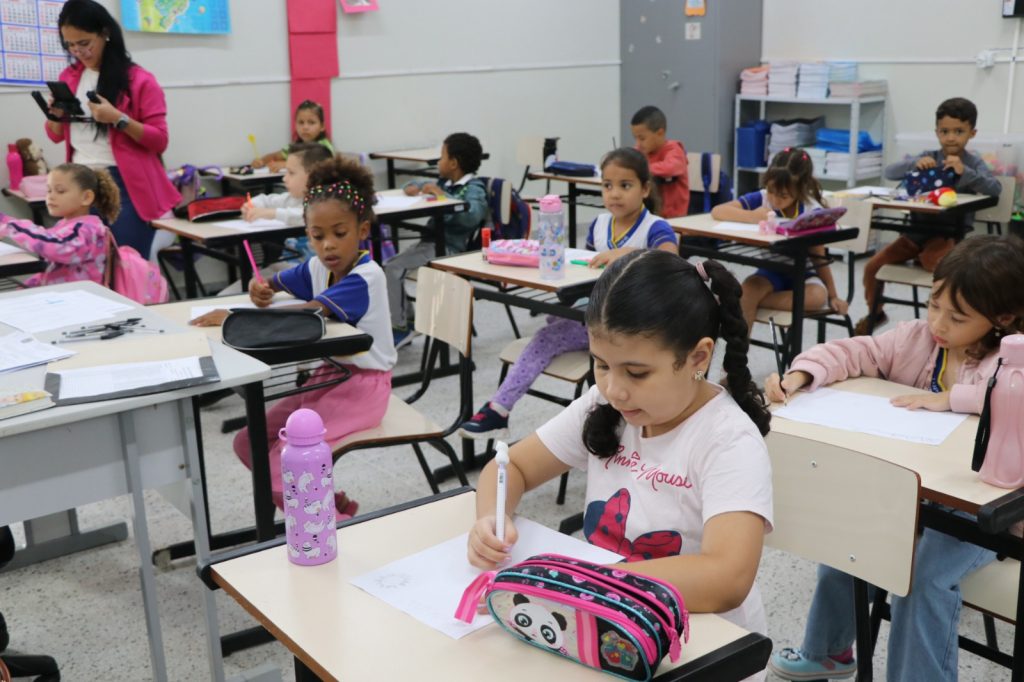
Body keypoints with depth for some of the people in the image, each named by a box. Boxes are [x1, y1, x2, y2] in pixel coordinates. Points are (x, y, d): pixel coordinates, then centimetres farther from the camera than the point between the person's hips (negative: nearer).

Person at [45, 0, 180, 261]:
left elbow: (159, 141, -7)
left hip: (124, 185, -5)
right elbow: (57, 136, 21)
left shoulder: (139, 80, -5)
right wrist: (55, 116, -1)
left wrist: (118, 119, -20)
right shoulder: (68, 78, 12)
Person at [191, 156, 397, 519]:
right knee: (249, 443, 6)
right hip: (327, 376, 9)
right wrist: (259, 289, -7)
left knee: (283, 462, -20)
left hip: (362, 384, -9)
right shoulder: (318, 267, 3)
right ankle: (330, 504, 15)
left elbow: (304, 314, -32)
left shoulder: (365, 278, -21)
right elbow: (272, 283, 18)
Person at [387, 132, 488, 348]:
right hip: (431, 242, 9)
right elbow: (418, 185, 31)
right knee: (389, 267, 6)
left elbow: (472, 215, -30)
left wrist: (443, 195, -24)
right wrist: (412, 187, 7)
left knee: (392, 268, -16)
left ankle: (399, 328, -8)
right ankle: (407, 319, 12)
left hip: (448, 248, -9)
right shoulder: (446, 184, 15)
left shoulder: (474, 188, -9)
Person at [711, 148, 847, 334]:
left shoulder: (812, 211, -14)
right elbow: (717, 211, -22)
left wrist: (833, 296, -3)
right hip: (771, 271, 0)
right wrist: (753, 216, -33)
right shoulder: (760, 199, -13)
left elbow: (819, 258, -6)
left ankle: (753, 300, -21)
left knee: (818, 297, -33)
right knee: (749, 287, -34)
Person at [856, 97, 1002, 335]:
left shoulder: (973, 162, -1)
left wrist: (964, 171, -29)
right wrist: (914, 164, -22)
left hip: (949, 232, -4)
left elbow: (995, 189, -16)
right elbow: (889, 173, -3)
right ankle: (875, 313, 26)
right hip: (917, 229, 4)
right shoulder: (928, 157, 6)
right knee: (873, 266, 1)